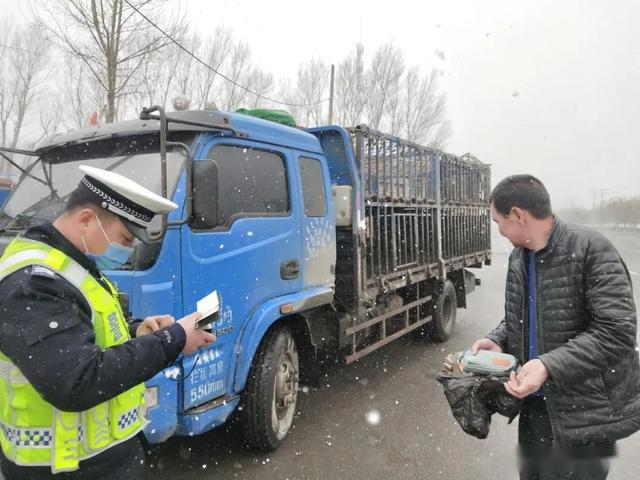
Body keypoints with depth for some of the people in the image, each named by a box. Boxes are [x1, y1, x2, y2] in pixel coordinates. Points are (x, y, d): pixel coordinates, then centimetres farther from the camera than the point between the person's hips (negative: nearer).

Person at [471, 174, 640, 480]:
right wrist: (498, 341, -3)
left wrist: (549, 366, -31)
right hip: (536, 401, 7)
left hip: (586, 410, -6)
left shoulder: (592, 249, -19)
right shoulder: (518, 257, 4)